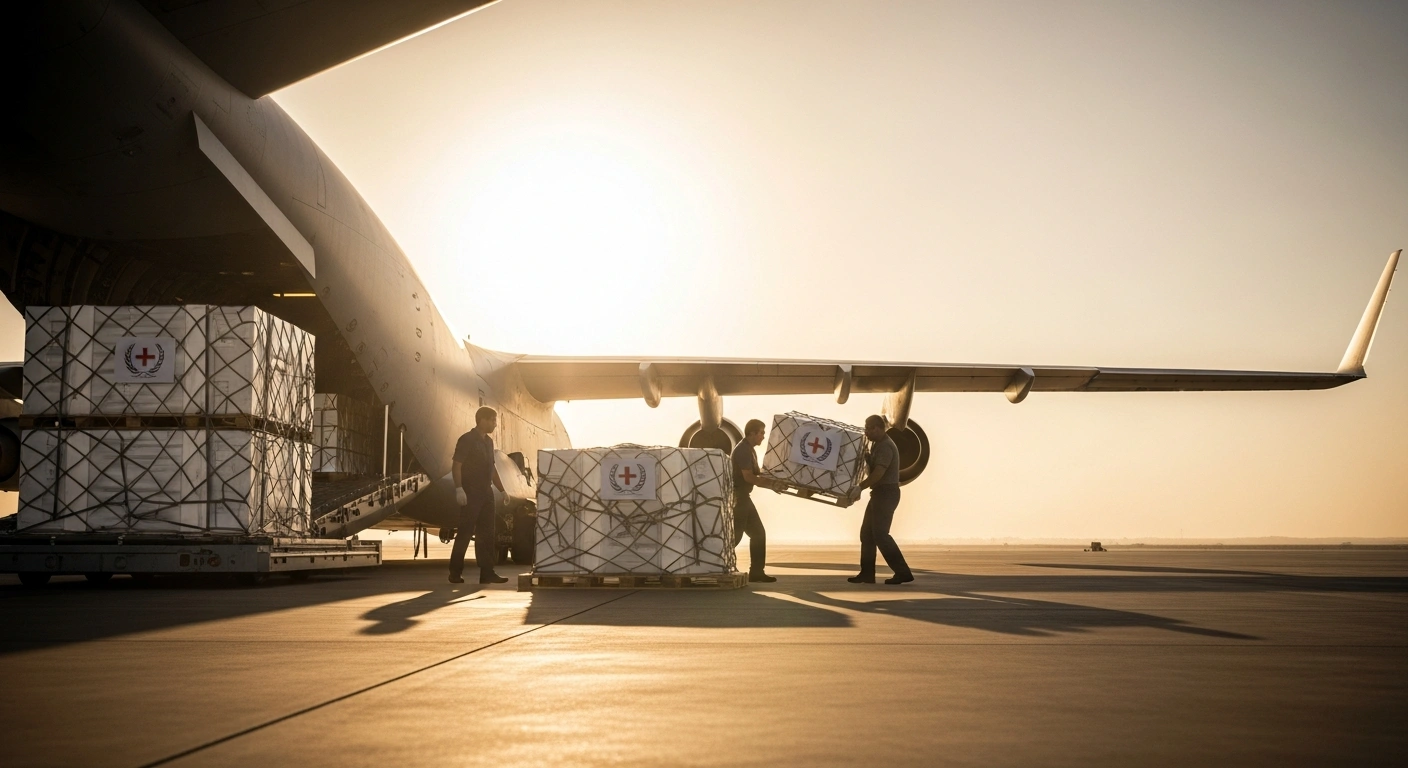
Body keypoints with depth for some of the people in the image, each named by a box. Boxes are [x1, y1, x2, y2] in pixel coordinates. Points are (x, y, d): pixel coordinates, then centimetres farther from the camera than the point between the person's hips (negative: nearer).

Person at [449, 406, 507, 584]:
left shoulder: (488, 441, 15)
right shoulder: (467, 440, -9)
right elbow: (457, 465, -14)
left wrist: (502, 490, 19)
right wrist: (459, 489, -23)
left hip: (485, 493, 8)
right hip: (470, 494, -8)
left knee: (487, 534, 6)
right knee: (465, 533, -5)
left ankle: (487, 573, 9)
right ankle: (455, 573, 2)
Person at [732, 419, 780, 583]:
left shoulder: (749, 450, 17)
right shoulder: (742, 450, -16)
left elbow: (756, 473, 20)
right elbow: (748, 477, -22)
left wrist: (771, 480, 3)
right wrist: (771, 483, -13)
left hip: (743, 497, 10)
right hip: (737, 497, -10)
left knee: (758, 533, 10)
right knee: (735, 535, -9)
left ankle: (756, 572, 12)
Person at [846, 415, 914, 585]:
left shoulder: (886, 447, -17)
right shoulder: (878, 445, 16)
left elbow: (879, 472, -27)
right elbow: (872, 465, 27)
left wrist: (860, 487, -25)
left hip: (887, 493, -11)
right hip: (880, 494, 11)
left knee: (880, 534, -13)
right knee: (867, 533, 11)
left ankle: (903, 572, -13)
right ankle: (867, 573, 14)